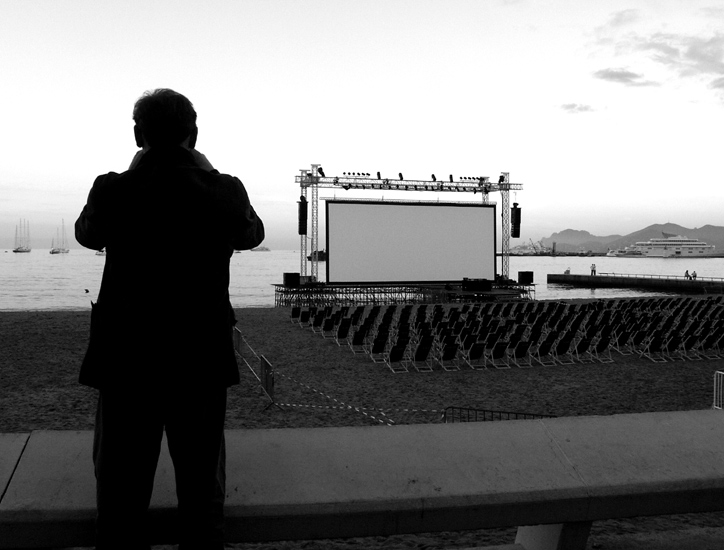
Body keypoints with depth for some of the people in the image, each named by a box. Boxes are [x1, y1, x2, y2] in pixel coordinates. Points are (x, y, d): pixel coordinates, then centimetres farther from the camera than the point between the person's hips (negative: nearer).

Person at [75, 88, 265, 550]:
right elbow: (251, 235, 13)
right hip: (202, 360, 0)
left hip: (126, 360, 0)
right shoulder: (225, 191, -9)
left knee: (121, 492, 14)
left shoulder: (114, 190, -9)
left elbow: (88, 235, 12)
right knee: (202, 487, 16)